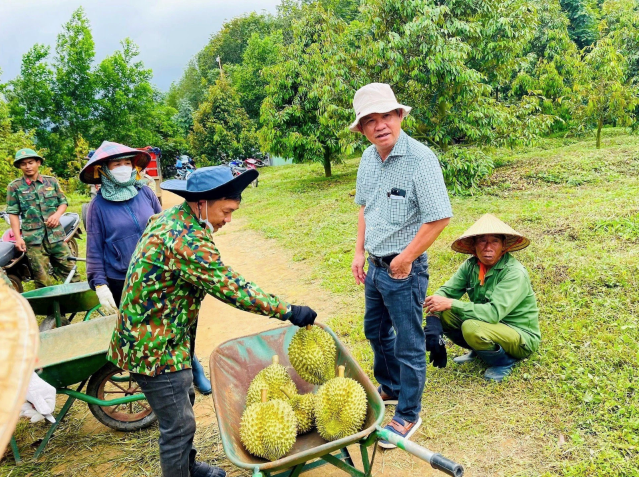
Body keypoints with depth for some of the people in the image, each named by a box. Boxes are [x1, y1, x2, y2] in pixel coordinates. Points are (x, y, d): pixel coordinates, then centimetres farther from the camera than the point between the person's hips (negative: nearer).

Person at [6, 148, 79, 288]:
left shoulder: (51, 181, 8)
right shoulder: (14, 187, 2)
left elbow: (63, 202, 14)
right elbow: (13, 213, 1)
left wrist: (57, 214, -7)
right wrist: (18, 238, -6)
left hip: (56, 235, 2)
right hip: (33, 239, -2)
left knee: (69, 270, 6)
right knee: (42, 279, 2)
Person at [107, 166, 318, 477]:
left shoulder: (171, 217, 2)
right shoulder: (187, 240, -29)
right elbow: (232, 289, -29)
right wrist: (288, 311, -22)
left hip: (146, 332, 10)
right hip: (155, 346, -10)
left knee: (182, 402, 25)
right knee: (178, 424, 4)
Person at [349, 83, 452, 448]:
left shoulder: (420, 158, -20)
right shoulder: (368, 158, 4)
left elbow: (440, 217, -22)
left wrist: (404, 258, -16)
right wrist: (360, 251, 9)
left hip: (404, 269, -8)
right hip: (375, 266, 8)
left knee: (408, 344, 6)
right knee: (376, 331, 23)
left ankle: (408, 415, 25)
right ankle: (390, 388, 46)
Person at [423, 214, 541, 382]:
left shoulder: (515, 273, -24)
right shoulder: (471, 265, -5)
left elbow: (494, 313, -34)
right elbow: (446, 291, -8)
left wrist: (450, 304, -35)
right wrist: (435, 305, -30)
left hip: (522, 338, -6)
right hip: (491, 324, 6)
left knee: (472, 328, -34)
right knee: (442, 314, -11)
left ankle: (503, 362, -4)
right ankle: (478, 352, 10)